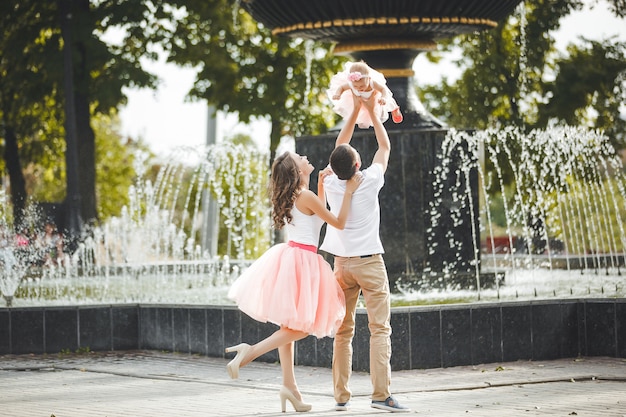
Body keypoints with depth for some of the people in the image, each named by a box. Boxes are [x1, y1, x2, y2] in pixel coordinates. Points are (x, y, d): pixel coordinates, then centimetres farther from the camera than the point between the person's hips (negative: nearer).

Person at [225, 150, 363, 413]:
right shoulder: (307, 197, -15)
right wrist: (348, 193, -5)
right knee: (301, 326, -5)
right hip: (302, 260, -9)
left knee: (290, 326, 10)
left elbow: (318, 214, 28)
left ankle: (289, 386, 12)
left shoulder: (294, 196, 11)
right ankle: (250, 352, -16)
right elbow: (338, 223, -9)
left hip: (289, 255, 9)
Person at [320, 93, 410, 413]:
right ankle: (381, 393, -16)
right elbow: (385, 146, 5)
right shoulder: (370, 182, -11)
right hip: (369, 262, -4)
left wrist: (355, 111, 18)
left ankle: (341, 396, 6)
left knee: (343, 331, 7)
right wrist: (372, 111, 14)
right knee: (380, 329, -6)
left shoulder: (331, 185, -2)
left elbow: (339, 147, 15)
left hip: (342, 263, 4)